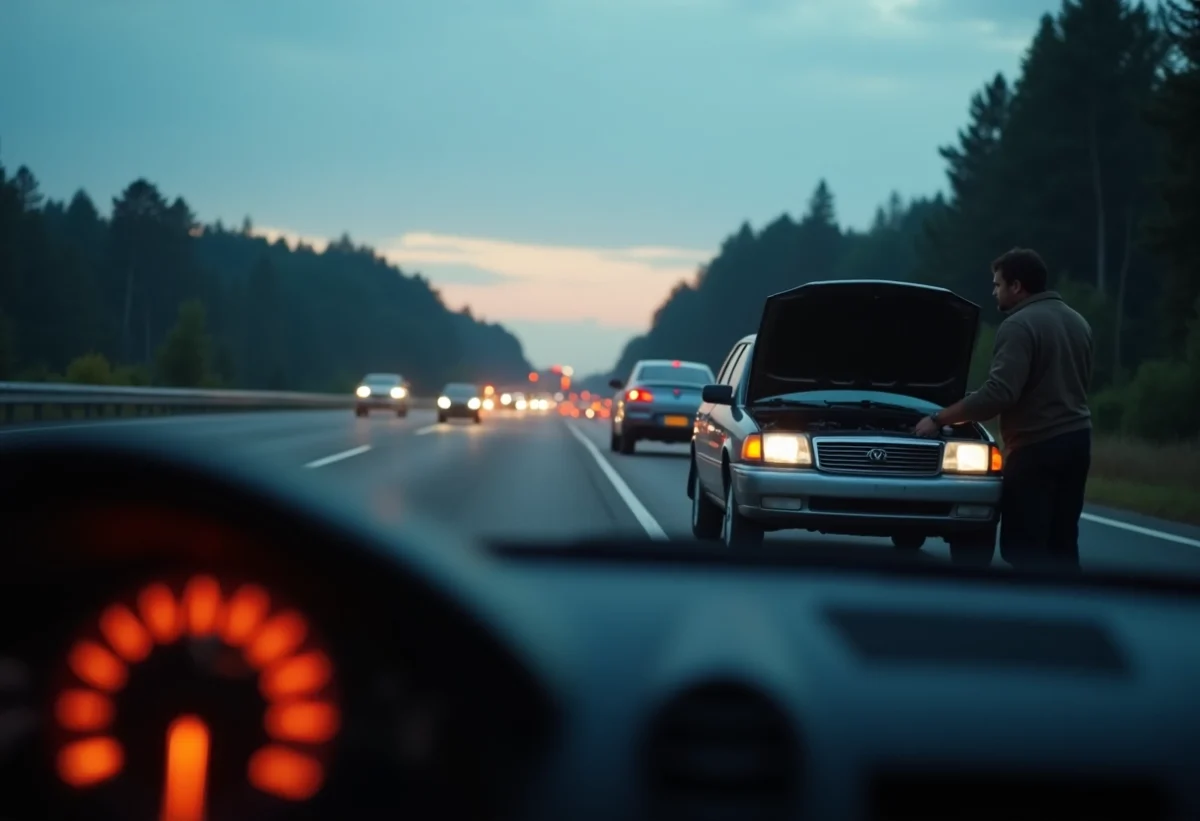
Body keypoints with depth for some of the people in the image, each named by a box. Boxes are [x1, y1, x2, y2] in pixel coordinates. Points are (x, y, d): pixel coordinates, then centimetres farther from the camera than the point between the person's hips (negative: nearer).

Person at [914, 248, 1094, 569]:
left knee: (1023, 546, -7)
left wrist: (939, 419, -17)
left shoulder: (1020, 325, -14)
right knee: (1061, 543, 11)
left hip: (1037, 446, -9)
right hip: (1075, 438, 9)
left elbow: (999, 393, -23)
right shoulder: (1077, 322, 16)